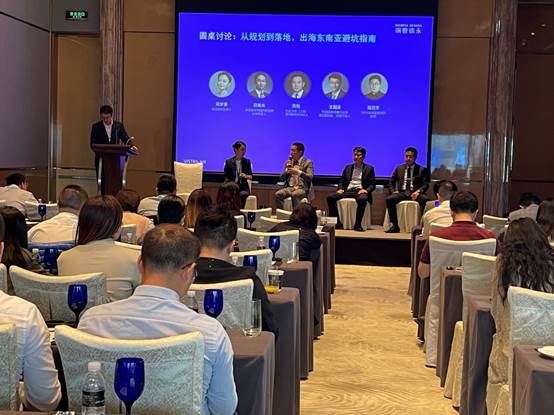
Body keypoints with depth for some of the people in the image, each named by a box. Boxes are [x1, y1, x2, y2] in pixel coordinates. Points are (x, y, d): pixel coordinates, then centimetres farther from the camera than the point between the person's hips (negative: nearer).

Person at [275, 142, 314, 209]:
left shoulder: (308, 162, 4)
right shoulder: (289, 162, 16)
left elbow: (310, 177, -10)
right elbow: (282, 178, 14)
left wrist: (298, 172, -21)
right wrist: (287, 168, -3)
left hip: (302, 188, -4)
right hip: (289, 187, 4)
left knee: (295, 195, -37)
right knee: (278, 194, -25)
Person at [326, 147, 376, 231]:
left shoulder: (369, 169, 12)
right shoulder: (348, 167, 22)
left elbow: (372, 185, 7)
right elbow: (342, 181, 23)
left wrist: (366, 190, -14)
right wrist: (340, 189, 1)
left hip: (360, 191, -4)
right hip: (347, 191, 4)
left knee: (362, 199, -41)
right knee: (330, 197, -20)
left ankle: (357, 224, -32)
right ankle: (337, 222, -16)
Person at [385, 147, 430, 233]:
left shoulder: (422, 170, 11)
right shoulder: (399, 168, 19)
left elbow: (425, 184, 1)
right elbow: (391, 182, 20)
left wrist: (418, 191, -19)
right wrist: (394, 192, 0)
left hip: (414, 193, -2)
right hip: (401, 193, 2)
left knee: (424, 199, -36)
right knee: (389, 199, -29)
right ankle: (395, 226, -23)